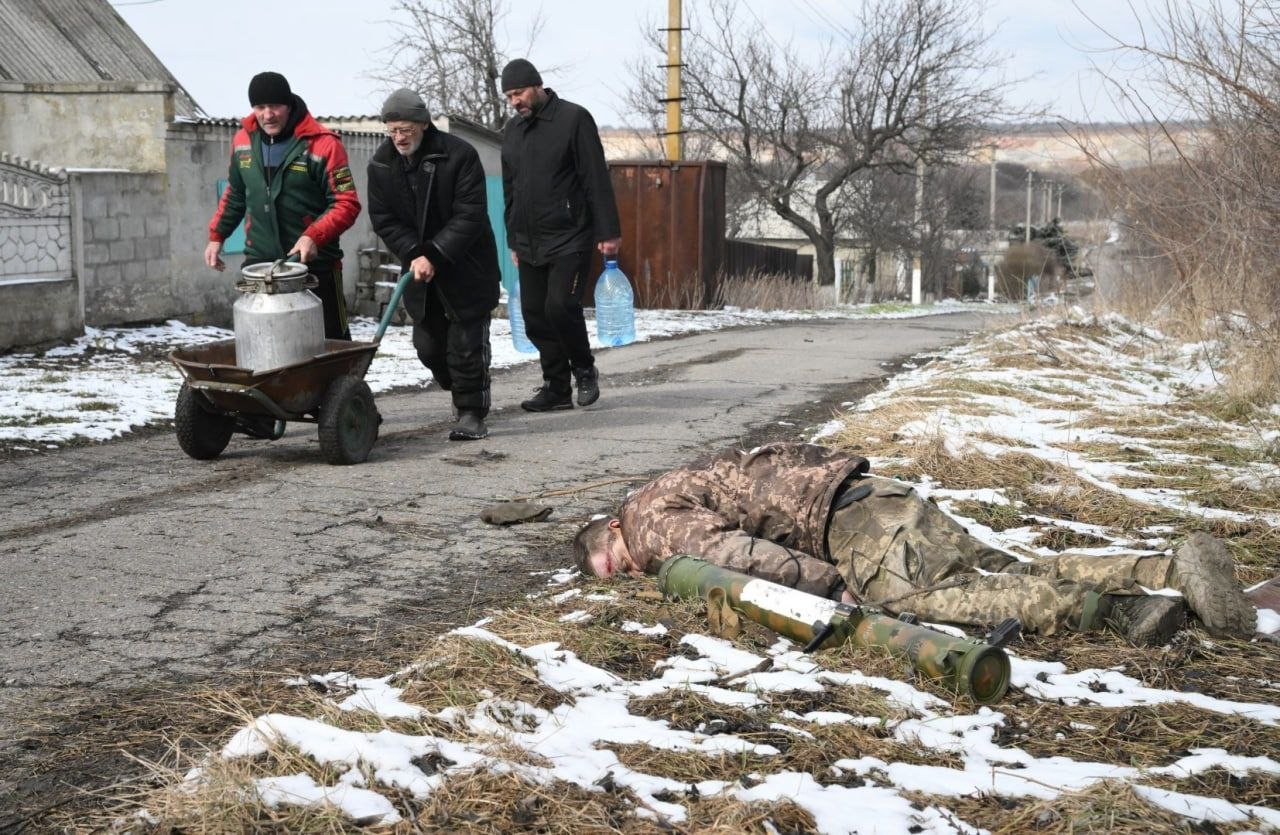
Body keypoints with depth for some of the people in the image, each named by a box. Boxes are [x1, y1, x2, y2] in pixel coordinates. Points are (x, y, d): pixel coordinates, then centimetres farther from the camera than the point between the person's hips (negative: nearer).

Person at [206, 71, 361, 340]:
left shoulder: (322, 144, -11)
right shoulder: (243, 140, 7)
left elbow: (347, 204, -11)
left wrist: (314, 236, -24)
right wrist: (216, 235, 19)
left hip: (314, 263, -4)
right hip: (259, 263, 5)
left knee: (331, 339, 2)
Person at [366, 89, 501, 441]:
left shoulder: (459, 155, -16)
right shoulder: (381, 164, -1)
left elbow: (469, 216, -19)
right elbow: (383, 219, -3)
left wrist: (435, 256, -24)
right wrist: (414, 254, -18)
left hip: (467, 266, -5)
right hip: (419, 267, 5)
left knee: (467, 342, -7)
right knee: (428, 344, 8)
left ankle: (472, 413, 2)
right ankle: (465, 395, 29)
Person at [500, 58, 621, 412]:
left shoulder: (573, 118, -5)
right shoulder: (511, 130, 15)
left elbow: (596, 180, -8)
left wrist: (608, 233, -12)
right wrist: (513, 241, 20)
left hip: (569, 239, -6)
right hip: (529, 245, 6)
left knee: (560, 305, -17)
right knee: (534, 315, 3)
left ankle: (584, 370, 5)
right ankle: (556, 387, 12)